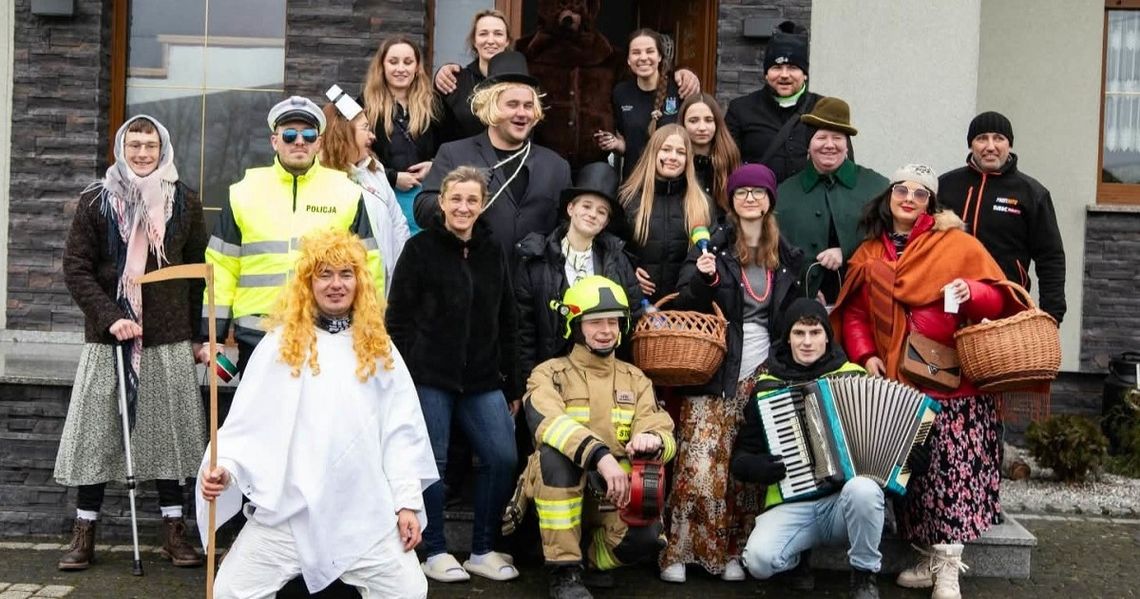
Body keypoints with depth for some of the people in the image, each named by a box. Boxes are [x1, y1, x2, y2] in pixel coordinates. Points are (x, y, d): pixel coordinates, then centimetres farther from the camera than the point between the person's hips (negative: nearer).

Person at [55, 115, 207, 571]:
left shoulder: (184, 202, 5)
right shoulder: (96, 201, 1)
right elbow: (75, 268, -1)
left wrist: (197, 334, 7)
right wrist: (110, 317, -13)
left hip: (169, 339, 1)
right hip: (106, 337, 0)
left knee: (169, 431, 3)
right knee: (96, 433, 2)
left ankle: (174, 530, 12)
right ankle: (84, 534, 11)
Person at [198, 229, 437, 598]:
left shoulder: (378, 348, 8)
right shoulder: (281, 344, 3)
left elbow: (401, 430, 5)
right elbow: (247, 419, 0)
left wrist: (408, 500, 0)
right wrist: (226, 466, -16)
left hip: (366, 511, 1)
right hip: (286, 507, -1)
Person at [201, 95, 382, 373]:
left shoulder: (347, 194, 6)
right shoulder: (244, 192, 8)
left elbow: (368, 267, 6)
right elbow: (222, 266, 8)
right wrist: (212, 335, 4)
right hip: (257, 338, 1)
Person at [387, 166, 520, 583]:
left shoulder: (493, 253, 12)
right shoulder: (420, 249, -1)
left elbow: (507, 325, 16)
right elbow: (398, 318, -3)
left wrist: (512, 383, 14)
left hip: (483, 380, 4)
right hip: (429, 378, -4)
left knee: (503, 458, -1)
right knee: (432, 463, 1)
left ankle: (483, 551, 13)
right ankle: (434, 552, 16)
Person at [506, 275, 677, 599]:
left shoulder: (635, 379, 12)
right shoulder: (550, 374, -1)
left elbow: (664, 437, -1)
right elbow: (546, 422, -23)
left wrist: (653, 440, -28)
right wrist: (600, 455, -39)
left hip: (614, 494, 2)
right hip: (559, 489, -2)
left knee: (645, 538, -29)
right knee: (555, 452, -34)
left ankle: (589, 556, 7)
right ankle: (564, 570, -24)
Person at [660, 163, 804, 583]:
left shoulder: (785, 255, 11)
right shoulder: (712, 243, 0)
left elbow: (791, 313, 21)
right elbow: (686, 306, -4)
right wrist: (703, 278, -21)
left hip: (762, 375, 4)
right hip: (714, 372, -4)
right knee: (699, 465, -11)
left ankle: (733, 552, 14)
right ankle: (678, 550, 0)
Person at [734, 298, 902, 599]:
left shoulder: (853, 376, 6)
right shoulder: (768, 387, 6)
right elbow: (741, 456, 10)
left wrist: (911, 456, -10)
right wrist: (758, 467, -13)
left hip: (845, 500, 0)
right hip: (791, 504, 0)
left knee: (863, 490, -36)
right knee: (759, 559, -29)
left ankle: (864, 575, -8)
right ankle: (797, 556, 9)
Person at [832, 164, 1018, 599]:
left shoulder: (956, 243, 1)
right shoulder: (869, 255, 12)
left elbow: (997, 300, -1)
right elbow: (854, 314, 13)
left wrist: (971, 291, -22)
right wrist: (865, 355, -3)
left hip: (954, 382, -3)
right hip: (897, 383, 4)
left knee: (953, 464, -10)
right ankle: (931, 557, 15)